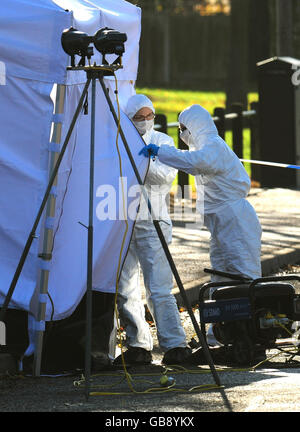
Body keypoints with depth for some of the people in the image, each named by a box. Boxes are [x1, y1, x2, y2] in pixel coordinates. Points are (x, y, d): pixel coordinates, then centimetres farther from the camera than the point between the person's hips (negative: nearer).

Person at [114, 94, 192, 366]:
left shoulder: (163, 142, 5)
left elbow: (167, 174, -10)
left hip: (153, 223, -3)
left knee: (159, 288, -11)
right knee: (125, 291, 4)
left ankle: (174, 345, -12)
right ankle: (138, 346, 11)